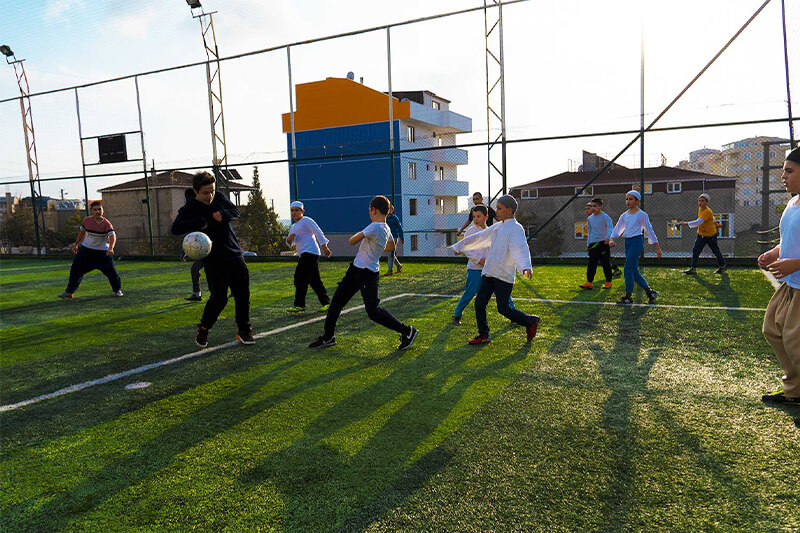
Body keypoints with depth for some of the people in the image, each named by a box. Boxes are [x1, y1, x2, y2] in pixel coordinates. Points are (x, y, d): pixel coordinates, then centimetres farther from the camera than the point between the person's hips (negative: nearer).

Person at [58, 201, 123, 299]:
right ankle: (69, 292, 11)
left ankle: (117, 289, 19)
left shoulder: (106, 223, -19)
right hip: (86, 249, 3)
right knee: (75, 268, 0)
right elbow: (82, 232, 12)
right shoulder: (86, 220, -7)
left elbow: (112, 236, -33)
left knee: (110, 270, -6)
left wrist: (110, 248, -50)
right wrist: (76, 244, 16)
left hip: (103, 251, -3)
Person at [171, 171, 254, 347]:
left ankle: (244, 331, 20)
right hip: (213, 260, -5)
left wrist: (223, 214, -10)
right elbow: (175, 229, -19)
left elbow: (235, 212, 11)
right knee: (219, 297, -10)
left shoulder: (219, 197, 6)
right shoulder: (190, 209, -8)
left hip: (235, 255, 5)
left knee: (243, 294, 6)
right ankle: (203, 331, 13)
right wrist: (200, 222, -28)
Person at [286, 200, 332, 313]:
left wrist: (324, 247, -18)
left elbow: (318, 232, -10)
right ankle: (326, 303, 10)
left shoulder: (306, 220, -1)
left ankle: (299, 305, -7)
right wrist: (289, 239, 1)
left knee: (300, 278, -10)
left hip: (309, 252, -9)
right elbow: (290, 243, 26)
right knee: (314, 280, 8)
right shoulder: (294, 226, 26)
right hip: (304, 254, 9)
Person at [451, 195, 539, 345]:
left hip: (504, 276, -8)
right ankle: (483, 335, 19)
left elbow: (521, 249, -25)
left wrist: (526, 267, -43)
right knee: (479, 303, 5)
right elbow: (479, 238, 27)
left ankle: (530, 322, 18)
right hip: (489, 273, 8)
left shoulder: (516, 229, -9)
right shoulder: (497, 227, 17)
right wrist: (460, 246, 32)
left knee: (503, 308, -5)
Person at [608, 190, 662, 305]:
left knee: (628, 269, -10)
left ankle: (628, 297, -3)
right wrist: (611, 239, -8)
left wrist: (657, 247, -1)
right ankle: (650, 292, 20)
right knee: (634, 271, 7)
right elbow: (617, 229, 13)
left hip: (637, 241, -7)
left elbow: (649, 230, -2)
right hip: (627, 242, 7)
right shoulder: (624, 215, 13)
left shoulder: (642, 215, -4)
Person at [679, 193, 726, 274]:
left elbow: (698, 222, -36)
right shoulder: (700, 208, 1)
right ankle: (693, 268, -1)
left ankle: (722, 267, 28)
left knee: (716, 251, 10)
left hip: (711, 235, -7)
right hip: (701, 234, 7)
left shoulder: (707, 212, -26)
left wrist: (685, 223, -38)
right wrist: (715, 224, 29)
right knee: (695, 250, -3)